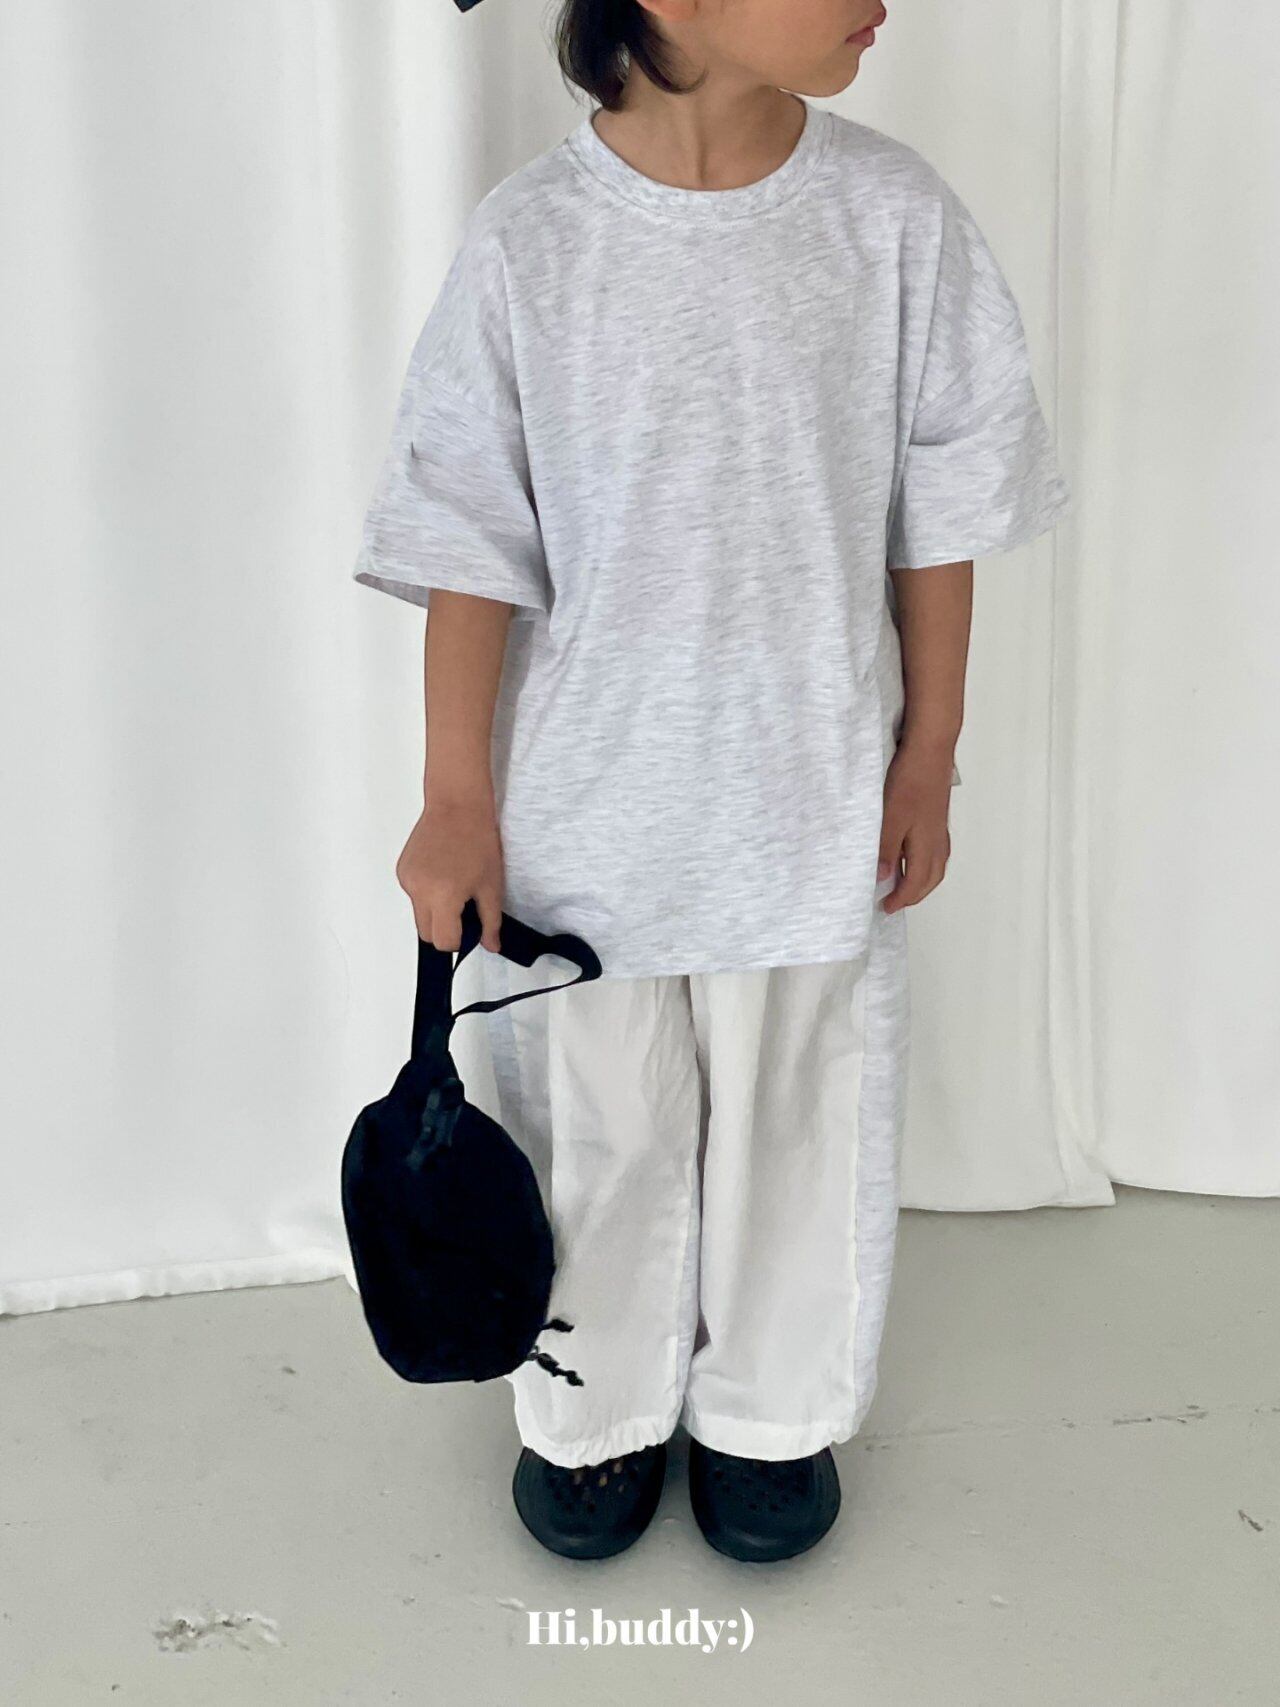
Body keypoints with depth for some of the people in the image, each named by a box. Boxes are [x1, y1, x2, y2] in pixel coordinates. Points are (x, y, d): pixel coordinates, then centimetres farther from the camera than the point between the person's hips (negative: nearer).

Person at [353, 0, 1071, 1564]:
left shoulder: (894, 215, -9)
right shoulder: (527, 242, -12)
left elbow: (941, 512, -1)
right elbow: (468, 538, -6)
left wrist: (927, 759, 1)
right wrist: (456, 800, -5)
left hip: (814, 791, 1)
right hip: (584, 797, -1)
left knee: (796, 1118, 17)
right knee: (594, 1127, 16)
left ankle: (770, 1412, 43)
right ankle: (593, 1409, 43)